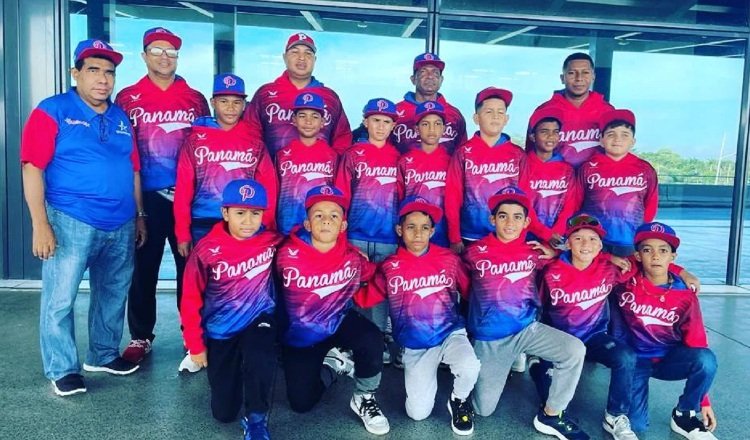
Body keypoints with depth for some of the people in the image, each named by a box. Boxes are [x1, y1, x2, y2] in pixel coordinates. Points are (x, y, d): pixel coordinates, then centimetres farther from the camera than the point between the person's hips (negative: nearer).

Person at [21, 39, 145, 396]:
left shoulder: (121, 118, 13)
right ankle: (61, 369, 17)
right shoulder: (52, 111, -3)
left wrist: (139, 216, 14)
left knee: (112, 295, 15)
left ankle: (104, 355, 32)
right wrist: (40, 224, -14)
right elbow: (32, 168, -9)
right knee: (60, 299, 1)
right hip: (71, 222, -5)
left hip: (121, 226, 6)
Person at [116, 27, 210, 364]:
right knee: (143, 267, 6)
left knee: (190, 265, 7)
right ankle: (141, 336, 19)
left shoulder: (195, 99, 9)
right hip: (145, 196, -1)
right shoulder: (127, 98, 5)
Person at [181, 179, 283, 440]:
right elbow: (191, 300, -7)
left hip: (257, 321, 0)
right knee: (224, 413, 6)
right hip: (220, 330, 0)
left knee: (260, 357, -36)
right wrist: (195, 345, -5)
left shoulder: (272, 240, -10)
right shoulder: (207, 249, -15)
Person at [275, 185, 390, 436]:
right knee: (301, 403, -5)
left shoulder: (353, 258, -16)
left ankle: (364, 399, -2)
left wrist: (346, 296, -4)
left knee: (372, 341, -31)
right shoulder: (288, 255, -20)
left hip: (339, 322, 0)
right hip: (301, 335, 0)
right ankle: (332, 365, 27)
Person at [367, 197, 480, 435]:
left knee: (469, 368, -33)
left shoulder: (449, 259, -2)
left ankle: (459, 401, 5)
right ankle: (428, 374, 27)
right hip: (415, 346, 1)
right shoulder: (389, 267, -3)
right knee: (418, 413, -7)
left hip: (451, 333, 0)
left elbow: (471, 291, 6)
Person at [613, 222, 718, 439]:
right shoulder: (626, 280, -13)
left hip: (669, 358, 2)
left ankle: (684, 416, -5)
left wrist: (704, 401, -7)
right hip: (635, 359, -2)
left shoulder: (686, 297, -11)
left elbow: (696, 344, -7)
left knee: (706, 360, -30)